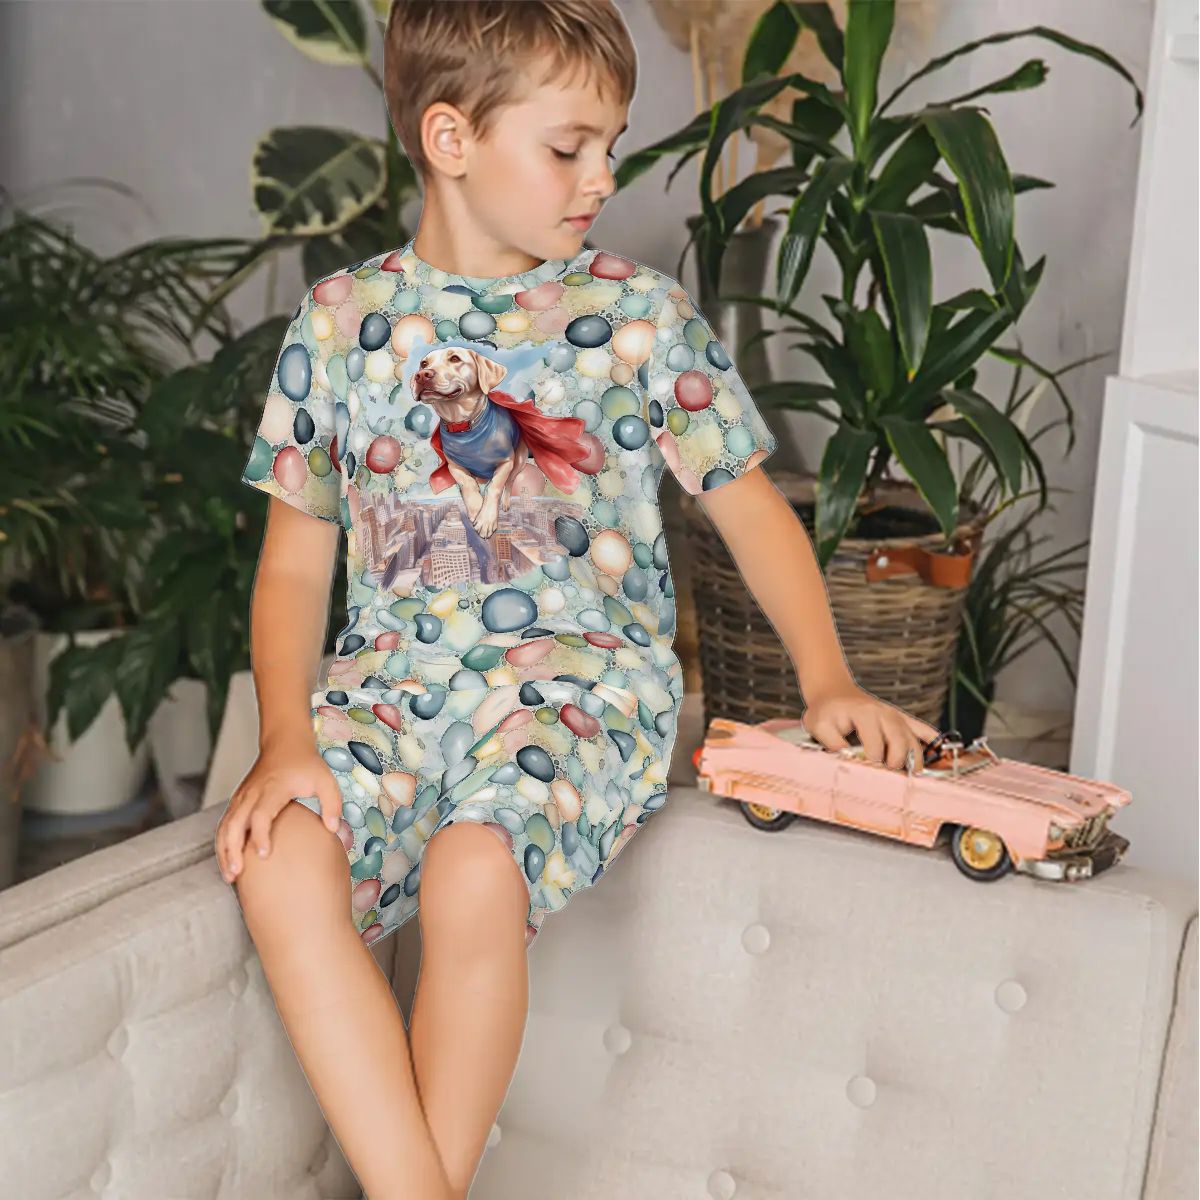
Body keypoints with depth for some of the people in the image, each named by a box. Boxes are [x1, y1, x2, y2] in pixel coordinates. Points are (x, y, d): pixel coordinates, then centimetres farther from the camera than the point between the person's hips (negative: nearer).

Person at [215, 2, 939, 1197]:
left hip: (585, 672, -2)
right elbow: (295, 558, 9)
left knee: (473, 875, -32)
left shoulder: (639, 311, 4)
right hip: (393, 676, 2)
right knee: (279, 866, -28)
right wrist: (286, 734, -7)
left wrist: (826, 678, -5)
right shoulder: (341, 319, 7)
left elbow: (747, 502, 9)